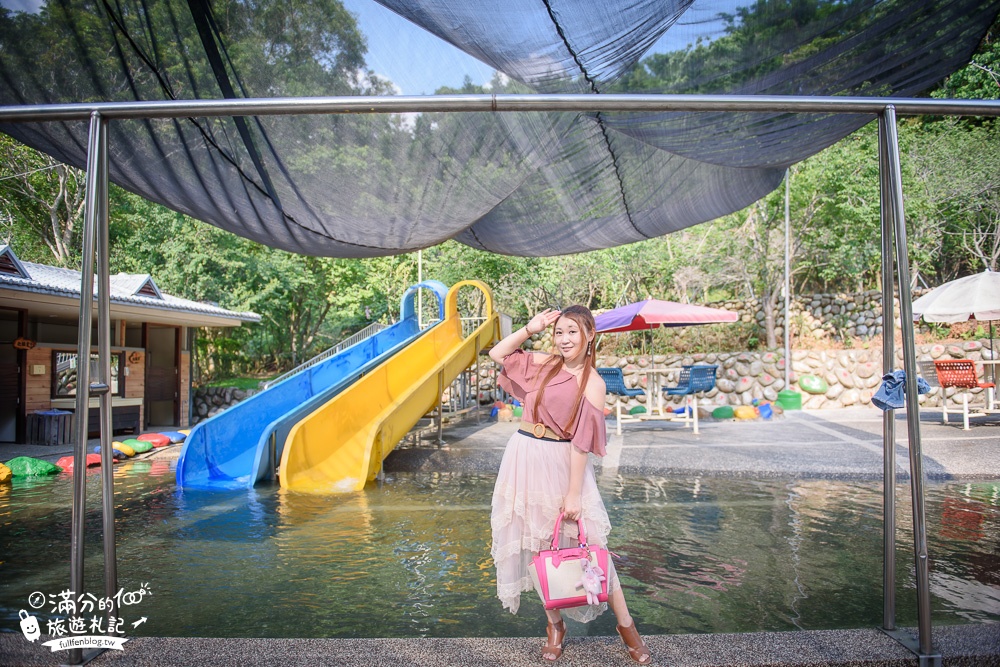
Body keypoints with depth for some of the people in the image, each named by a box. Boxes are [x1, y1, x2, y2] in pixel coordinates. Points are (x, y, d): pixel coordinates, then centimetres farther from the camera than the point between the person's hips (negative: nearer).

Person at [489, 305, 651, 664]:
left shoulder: (592, 383, -9)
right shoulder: (545, 364, 6)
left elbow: (582, 441, -14)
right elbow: (498, 354, 14)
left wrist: (574, 493, -15)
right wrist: (529, 329, 3)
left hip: (561, 463, -5)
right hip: (524, 460, 5)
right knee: (538, 545, 10)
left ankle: (626, 625, 18)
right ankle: (554, 624, 27)